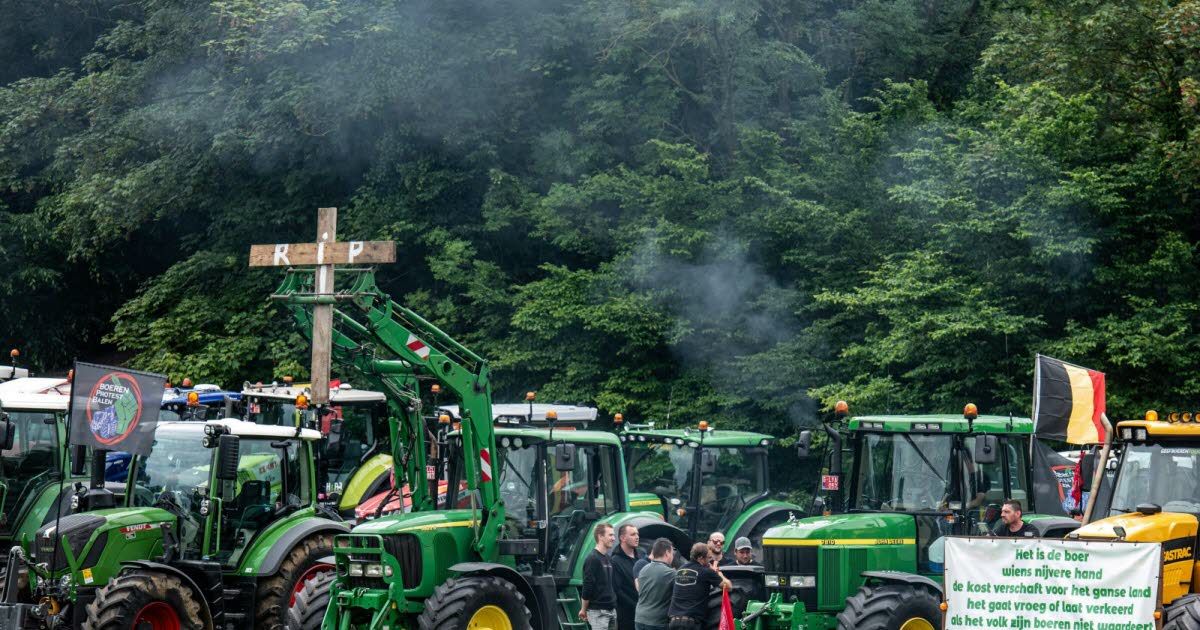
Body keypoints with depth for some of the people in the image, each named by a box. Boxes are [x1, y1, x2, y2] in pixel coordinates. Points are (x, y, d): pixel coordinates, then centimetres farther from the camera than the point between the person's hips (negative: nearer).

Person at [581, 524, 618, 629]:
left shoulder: (608, 559, 14)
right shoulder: (593, 559, -13)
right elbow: (587, 587, -13)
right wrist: (584, 610, -8)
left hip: (611, 610, 8)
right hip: (598, 611, -8)